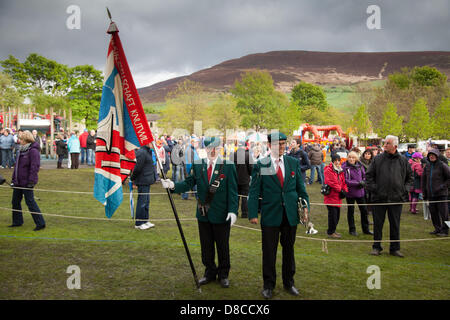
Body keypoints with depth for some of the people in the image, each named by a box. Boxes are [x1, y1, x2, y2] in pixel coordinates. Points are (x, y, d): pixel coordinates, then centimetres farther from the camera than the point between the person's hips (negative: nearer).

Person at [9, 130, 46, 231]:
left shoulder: (33, 151, -16)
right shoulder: (22, 150, 12)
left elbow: (34, 167, -21)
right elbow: (17, 165, 18)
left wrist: (31, 181, -23)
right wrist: (13, 179, 17)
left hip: (27, 182, -9)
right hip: (18, 181, 9)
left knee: (30, 202, -6)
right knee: (15, 201, 15)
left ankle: (40, 223, 2)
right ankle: (17, 222, 29)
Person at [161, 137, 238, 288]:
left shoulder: (228, 165, -6)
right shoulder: (197, 165, 3)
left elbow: (232, 190, -7)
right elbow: (188, 183, -2)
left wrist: (233, 210, -15)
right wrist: (173, 185, -21)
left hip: (221, 215, -3)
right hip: (203, 214, 3)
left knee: (223, 247, 10)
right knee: (206, 247, 15)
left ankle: (223, 275, 28)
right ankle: (210, 273, 33)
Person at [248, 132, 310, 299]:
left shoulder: (294, 163, 5)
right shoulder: (260, 165, -3)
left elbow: (301, 188, 10)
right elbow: (254, 191, -4)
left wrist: (305, 207, 2)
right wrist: (253, 214, -10)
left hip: (290, 215, 3)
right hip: (270, 215, -2)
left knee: (289, 249, 14)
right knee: (269, 251, 5)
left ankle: (289, 282, 30)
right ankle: (269, 285, 21)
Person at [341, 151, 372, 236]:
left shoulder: (360, 166, 2)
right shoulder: (345, 167, -12)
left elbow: (364, 176, 10)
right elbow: (345, 181, -16)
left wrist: (363, 182, -11)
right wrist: (357, 183, -20)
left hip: (360, 192, 4)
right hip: (350, 193, -4)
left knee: (364, 210, 10)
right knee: (350, 211, 9)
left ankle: (366, 229, 24)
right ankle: (352, 230, 22)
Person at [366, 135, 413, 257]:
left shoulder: (403, 160, 5)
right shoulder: (377, 159, 1)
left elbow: (410, 177, 15)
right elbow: (369, 175, 5)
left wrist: (405, 189, 2)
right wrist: (373, 188, -6)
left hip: (396, 198, 1)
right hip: (379, 197, -1)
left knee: (395, 224, 8)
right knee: (378, 223, 6)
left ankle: (395, 248, 21)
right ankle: (376, 247, 18)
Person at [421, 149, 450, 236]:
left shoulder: (442, 165, -6)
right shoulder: (427, 166, 9)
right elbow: (423, 180, 15)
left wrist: (442, 186, -12)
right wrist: (424, 193, 12)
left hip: (441, 194, -5)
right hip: (430, 194, 5)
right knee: (433, 212, 10)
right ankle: (437, 229, 21)